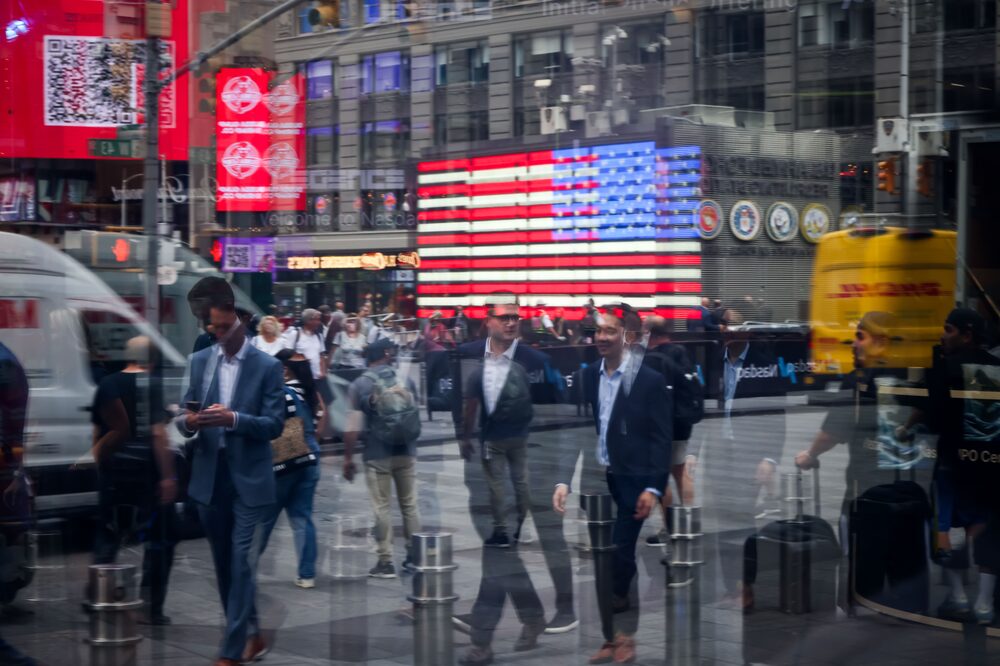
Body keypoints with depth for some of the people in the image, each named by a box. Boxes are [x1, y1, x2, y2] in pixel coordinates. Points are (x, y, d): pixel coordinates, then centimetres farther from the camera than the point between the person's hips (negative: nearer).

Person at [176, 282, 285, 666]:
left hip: (249, 479, -4)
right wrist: (188, 422, -16)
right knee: (224, 564, 13)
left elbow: (274, 425, -9)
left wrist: (234, 419, -25)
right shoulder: (198, 361, 8)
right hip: (209, 477, 5)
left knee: (242, 563, -7)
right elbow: (185, 416, 8)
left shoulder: (268, 367, -4)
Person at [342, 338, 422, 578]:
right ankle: (413, 556, 18)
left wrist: (348, 457, -3)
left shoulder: (360, 385, -6)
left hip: (378, 455, -3)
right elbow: (416, 413, 11)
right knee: (410, 504, 13)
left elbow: (353, 427, -10)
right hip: (407, 452, 3)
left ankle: (386, 562, 3)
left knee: (381, 507, 2)